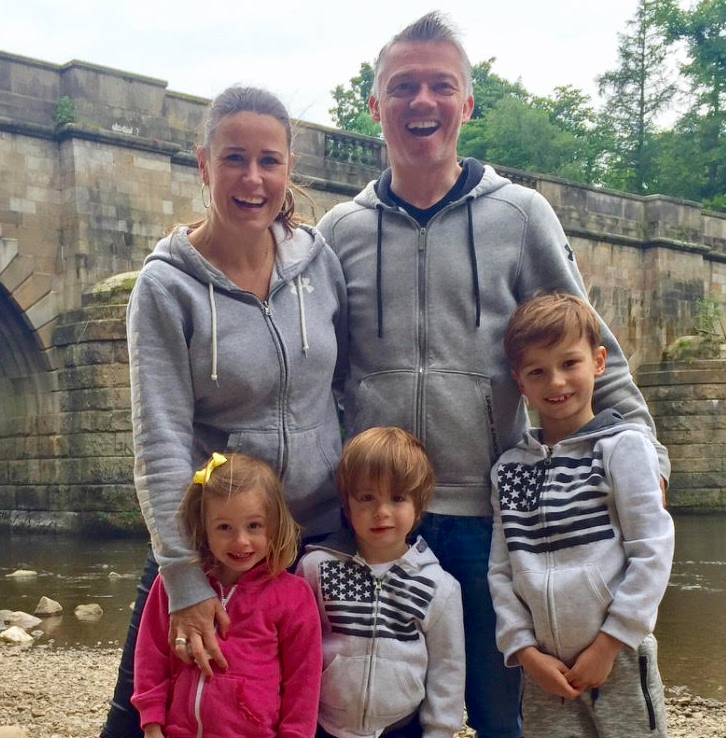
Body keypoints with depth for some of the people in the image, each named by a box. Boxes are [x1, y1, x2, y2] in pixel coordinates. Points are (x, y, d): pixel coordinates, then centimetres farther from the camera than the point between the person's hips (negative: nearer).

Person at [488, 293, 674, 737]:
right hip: (545, 670, 3)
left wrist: (609, 644, -9)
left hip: (619, 662, -3)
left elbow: (652, 551, -8)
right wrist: (524, 650, -4)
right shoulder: (509, 469, 7)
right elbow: (501, 570, 6)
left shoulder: (623, 445, -4)